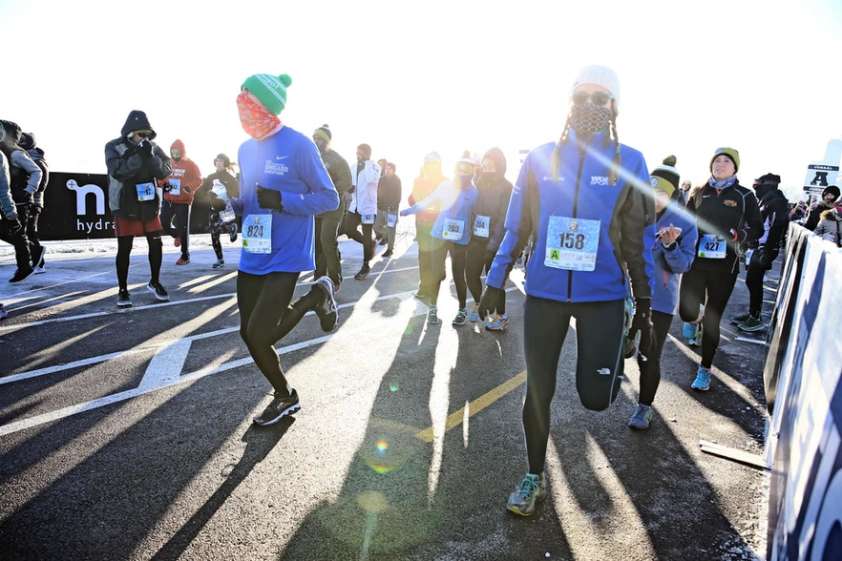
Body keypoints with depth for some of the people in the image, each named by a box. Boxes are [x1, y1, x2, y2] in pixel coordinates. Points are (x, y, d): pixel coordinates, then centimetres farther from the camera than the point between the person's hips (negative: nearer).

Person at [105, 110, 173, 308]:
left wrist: (151, 156, -21)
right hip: (125, 207, -3)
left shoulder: (152, 148, 4)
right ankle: (123, 290, 14)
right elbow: (117, 171, -21)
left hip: (150, 205, 3)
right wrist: (139, 156, -28)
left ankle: (154, 283, 26)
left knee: (157, 244, 6)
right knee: (124, 249, 2)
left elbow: (165, 171, -5)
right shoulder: (114, 147, -6)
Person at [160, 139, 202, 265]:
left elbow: (198, 180, -10)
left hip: (183, 201, -5)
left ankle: (185, 256, 9)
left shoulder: (191, 165, -3)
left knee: (183, 228, -2)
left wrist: (189, 187, -30)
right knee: (164, 224, 2)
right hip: (168, 200, 5)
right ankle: (177, 235, 35)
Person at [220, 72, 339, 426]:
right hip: (252, 257, 7)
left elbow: (329, 198, -11)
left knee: (259, 335, -12)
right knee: (249, 335, 10)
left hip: (285, 258, -7)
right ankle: (285, 397, 31)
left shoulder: (298, 145, -12)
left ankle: (314, 298, 13)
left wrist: (281, 200, -23)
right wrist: (225, 204, -4)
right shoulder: (246, 149, 10)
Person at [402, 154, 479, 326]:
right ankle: (432, 308, 19)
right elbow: (428, 201, 2)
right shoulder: (445, 186, 1)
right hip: (440, 235, 1)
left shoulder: (474, 193, -2)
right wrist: (409, 210, -7)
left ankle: (462, 310, 22)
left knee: (458, 275, 4)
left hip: (460, 240, -1)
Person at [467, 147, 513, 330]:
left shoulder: (507, 188, -8)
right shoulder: (480, 184, 9)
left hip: (494, 242, -5)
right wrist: (469, 234, 2)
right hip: (476, 239, 5)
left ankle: (502, 317, 15)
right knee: (471, 274, 8)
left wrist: (493, 244, -21)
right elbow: (473, 210, 11)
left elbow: (504, 218, -15)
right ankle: (479, 304, 34)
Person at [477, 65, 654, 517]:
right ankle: (534, 476, 30)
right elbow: (516, 227, 6)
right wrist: (496, 282, 5)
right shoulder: (540, 158, 3)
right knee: (538, 390, 8)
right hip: (544, 293, 1)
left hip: (603, 296, -1)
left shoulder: (629, 162, 0)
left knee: (596, 397, -5)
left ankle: (611, 360, 33)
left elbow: (639, 239, 4)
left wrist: (644, 303, 5)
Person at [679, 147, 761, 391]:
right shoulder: (700, 193, 7)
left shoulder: (744, 196, 2)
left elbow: (757, 228, 5)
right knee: (687, 310, -6)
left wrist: (737, 235, -15)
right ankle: (695, 319, 35)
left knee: (712, 318, 3)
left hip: (724, 266, -1)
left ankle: (705, 370, 19)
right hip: (696, 260, 1)